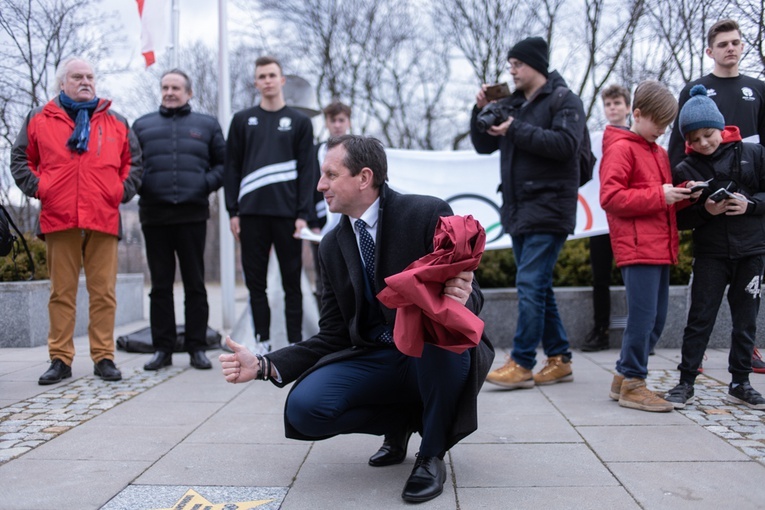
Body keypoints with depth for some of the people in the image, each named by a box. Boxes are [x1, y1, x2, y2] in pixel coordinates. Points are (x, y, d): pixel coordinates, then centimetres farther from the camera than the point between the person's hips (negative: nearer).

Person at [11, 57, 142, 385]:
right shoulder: (39, 120, 14)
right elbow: (20, 160, 16)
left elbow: (133, 162, 19)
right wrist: (38, 188, 3)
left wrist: (122, 192, 5)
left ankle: (104, 357, 6)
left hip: (103, 221, 1)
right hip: (58, 220, 0)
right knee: (62, 292, 2)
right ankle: (60, 359, 8)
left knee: (104, 292, 0)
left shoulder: (115, 123, 17)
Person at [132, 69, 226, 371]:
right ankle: (162, 348, 12)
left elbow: (224, 164, 11)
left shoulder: (207, 125, 13)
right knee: (160, 285, 5)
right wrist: (139, 186, -3)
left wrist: (206, 184, -5)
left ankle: (196, 348, 9)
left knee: (195, 284, 2)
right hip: (154, 216, 1)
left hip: (192, 214, -1)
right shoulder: (142, 126, 15)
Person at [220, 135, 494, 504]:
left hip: (436, 352, -4)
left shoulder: (428, 214, -10)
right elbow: (333, 336, 5)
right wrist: (264, 366, -8)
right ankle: (401, 420, 9)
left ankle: (432, 454, -13)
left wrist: (461, 300, -37)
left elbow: (469, 296, -11)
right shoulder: (333, 246, 5)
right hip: (374, 358, 4)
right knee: (304, 408, -21)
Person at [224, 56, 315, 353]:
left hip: (287, 213, -1)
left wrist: (303, 214, -7)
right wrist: (233, 211, 0)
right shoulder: (242, 120, 12)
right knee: (256, 282, 6)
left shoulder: (299, 122, 8)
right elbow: (231, 167, 8)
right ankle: (262, 343, 15)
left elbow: (306, 171, 2)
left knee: (292, 281, 2)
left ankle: (295, 344, 10)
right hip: (251, 214, 2)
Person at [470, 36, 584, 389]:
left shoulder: (564, 100, -2)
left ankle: (521, 364, -8)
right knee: (538, 287, 9)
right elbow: (483, 146, 17)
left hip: (548, 208, -7)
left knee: (531, 284, -12)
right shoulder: (511, 103, 18)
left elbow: (566, 143, -18)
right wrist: (481, 111, 2)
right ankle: (559, 359, 17)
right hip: (517, 208, 8)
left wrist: (516, 130, -19)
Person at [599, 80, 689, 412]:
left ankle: (624, 377, 21)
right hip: (637, 247, -9)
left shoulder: (658, 152, 21)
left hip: (659, 247, 9)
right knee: (643, 316, -7)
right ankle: (632, 384, 4)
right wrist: (659, 196, -16)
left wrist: (681, 194, 5)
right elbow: (610, 197, -16)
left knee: (656, 319, 11)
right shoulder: (621, 148, -6)